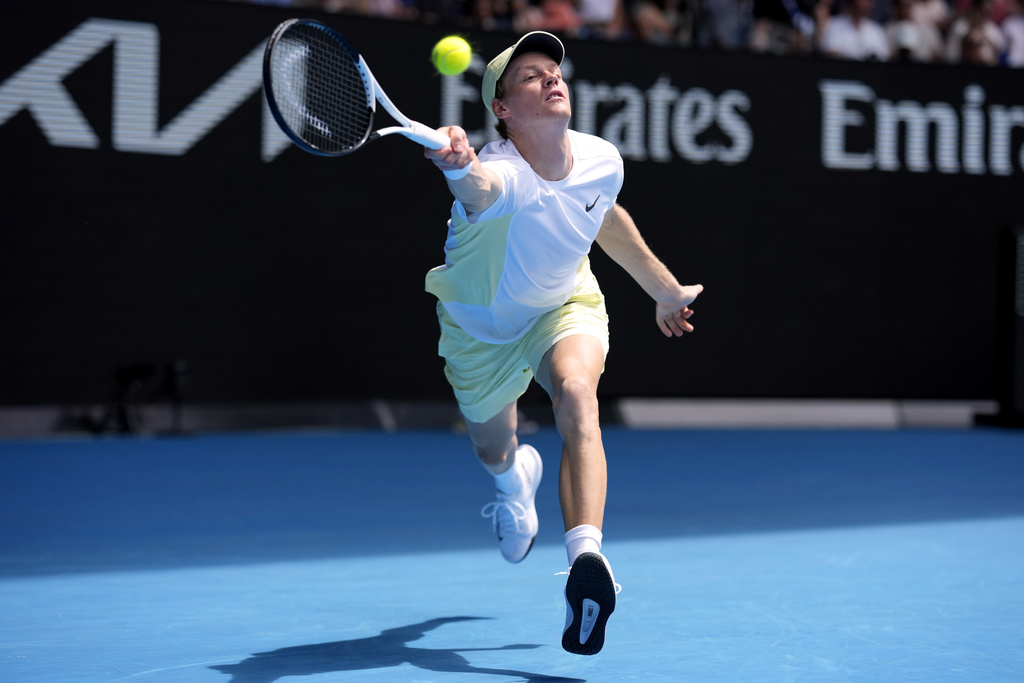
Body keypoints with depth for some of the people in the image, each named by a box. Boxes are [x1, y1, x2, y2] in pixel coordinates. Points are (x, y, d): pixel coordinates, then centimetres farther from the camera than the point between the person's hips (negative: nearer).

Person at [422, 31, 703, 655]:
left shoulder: (603, 160, -18)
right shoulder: (501, 174, -36)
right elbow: (479, 188, -63)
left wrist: (665, 288, 17)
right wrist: (459, 167, -88)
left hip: (565, 306, 1)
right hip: (482, 323, -1)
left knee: (576, 394, -33)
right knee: (493, 449, 20)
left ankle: (586, 556, -47)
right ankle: (516, 477, 62)